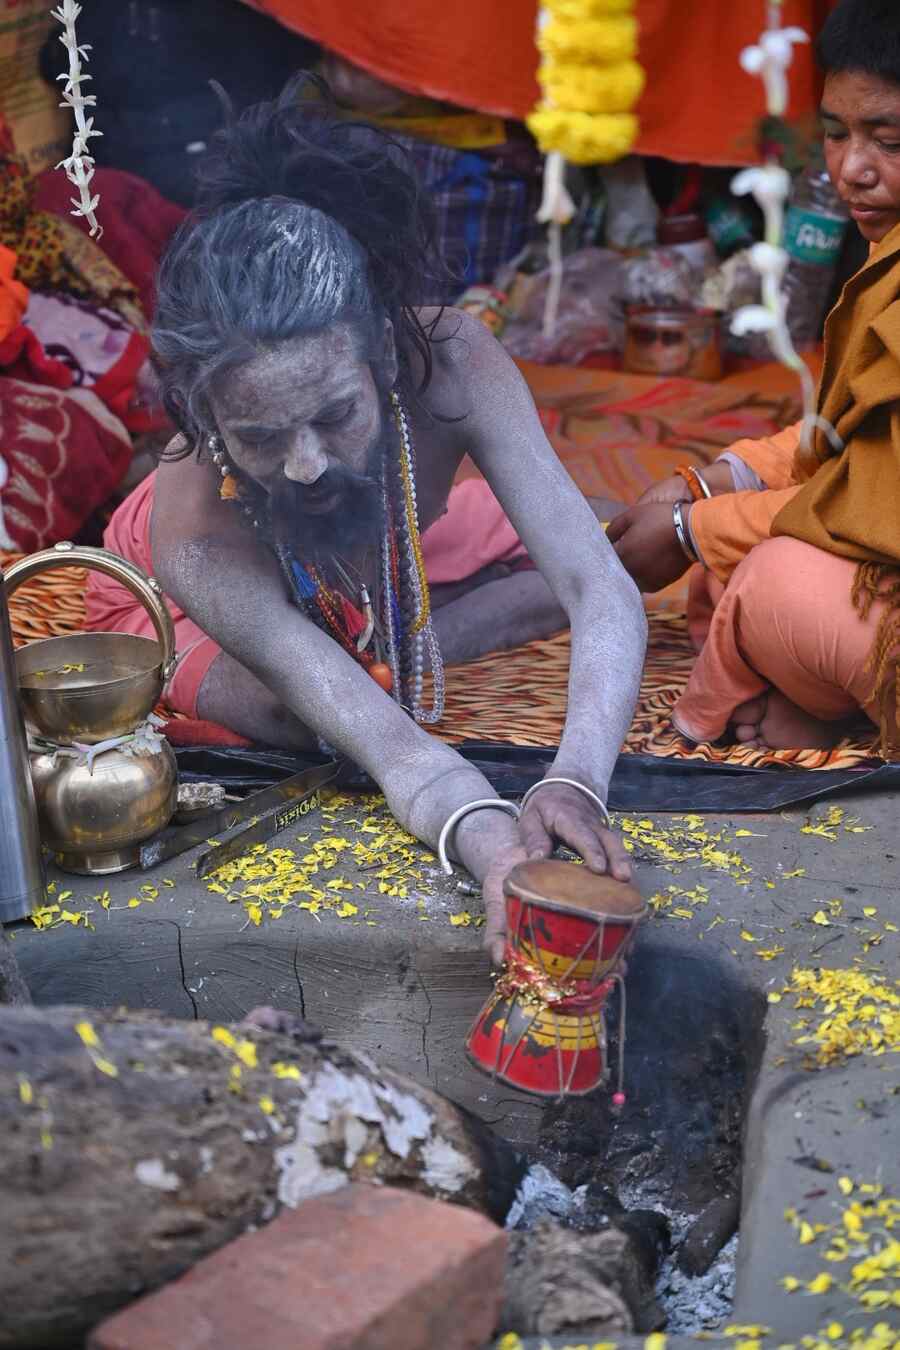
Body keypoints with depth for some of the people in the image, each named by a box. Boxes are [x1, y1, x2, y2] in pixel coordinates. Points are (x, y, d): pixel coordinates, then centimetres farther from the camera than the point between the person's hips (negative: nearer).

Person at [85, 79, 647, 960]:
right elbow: (393, 751, -55)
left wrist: (574, 783, -66)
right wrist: (494, 851, -77)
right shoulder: (194, 541, -47)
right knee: (317, 720, -32)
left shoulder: (450, 364, -44)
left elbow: (603, 593, -47)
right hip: (167, 594, -3)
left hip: (386, 541, 3)